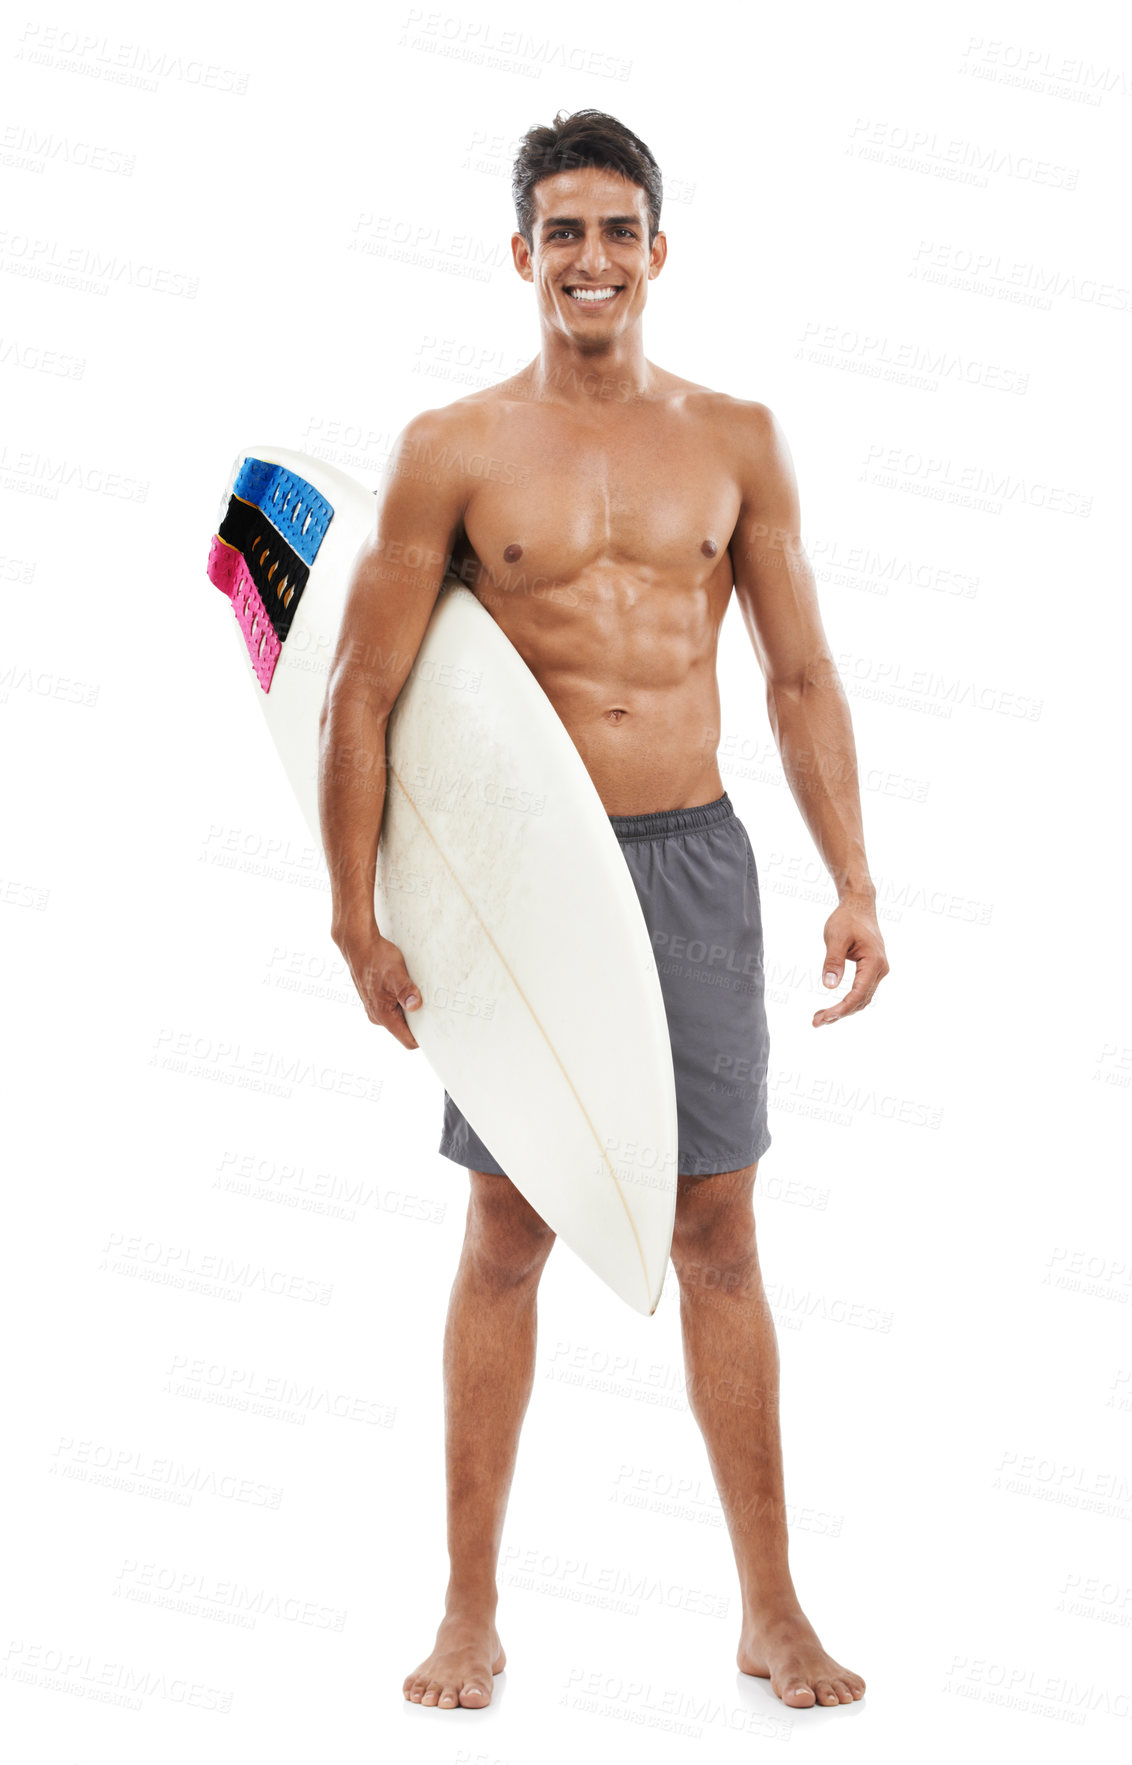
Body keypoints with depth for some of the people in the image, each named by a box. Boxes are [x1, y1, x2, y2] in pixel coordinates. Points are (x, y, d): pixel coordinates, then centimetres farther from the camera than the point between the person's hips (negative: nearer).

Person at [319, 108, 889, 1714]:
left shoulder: (736, 441, 7)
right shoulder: (451, 452, 0)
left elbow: (803, 680, 10)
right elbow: (361, 693, 0)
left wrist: (854, 883, 3)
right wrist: (357, 915, -5)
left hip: (695, 861, 2)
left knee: (719, 1238, 6)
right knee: (507, 1239, 5)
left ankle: (773, 1611, 17)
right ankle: (472, 1612, 18)